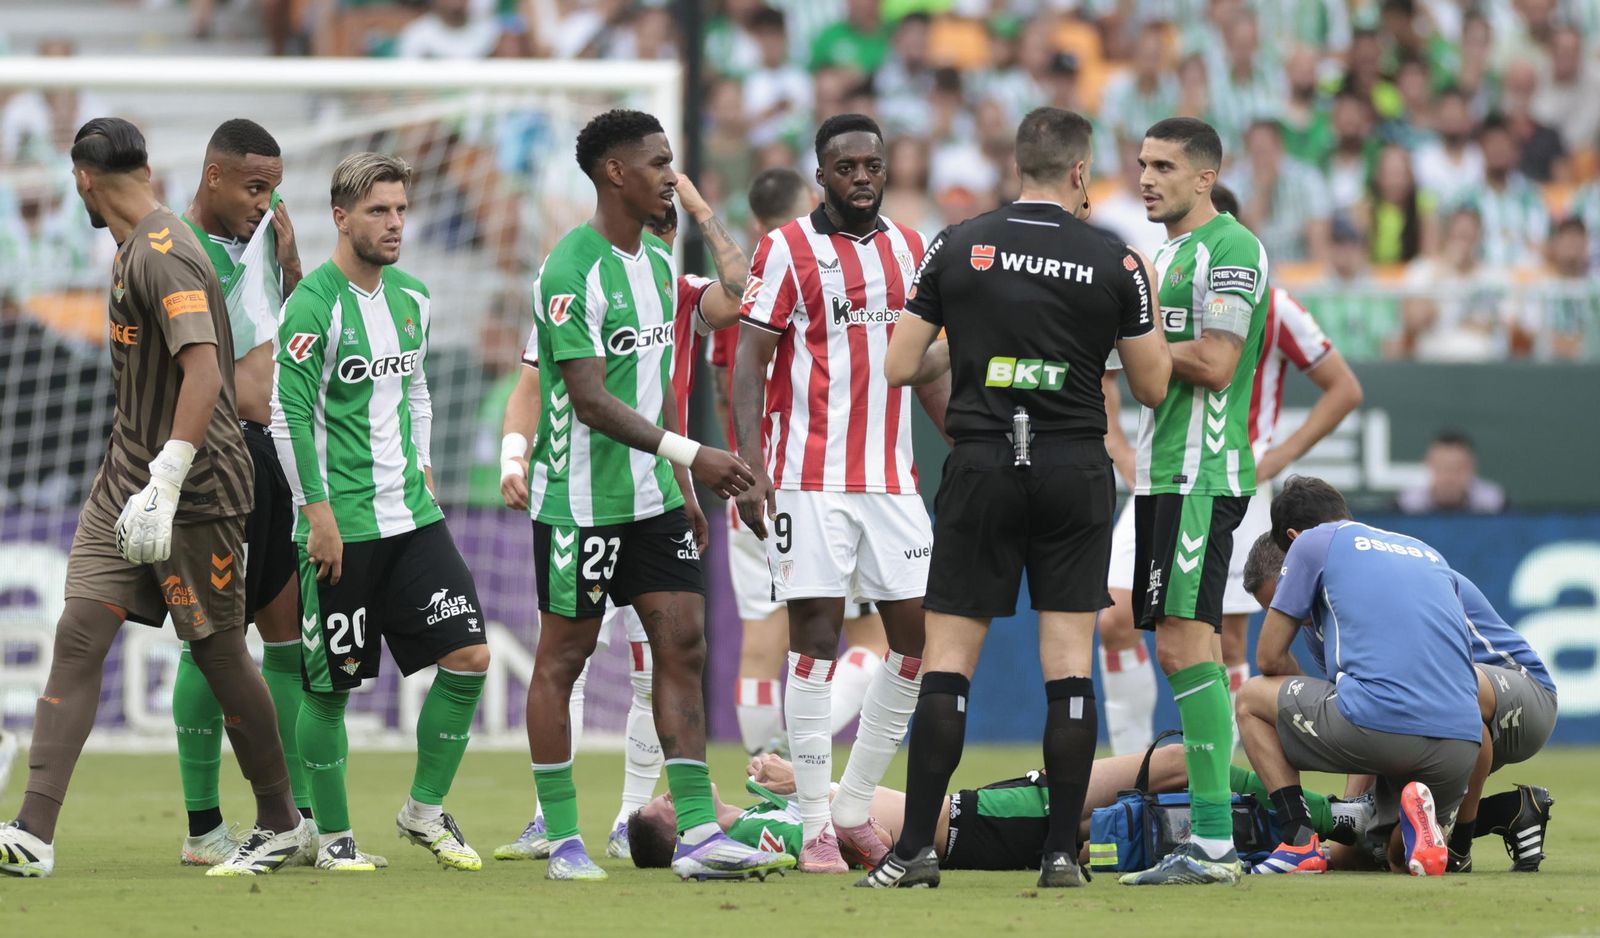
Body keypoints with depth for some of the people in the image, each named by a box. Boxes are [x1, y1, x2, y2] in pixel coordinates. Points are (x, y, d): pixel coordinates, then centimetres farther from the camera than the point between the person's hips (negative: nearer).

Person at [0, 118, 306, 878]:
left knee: (217, 651, 3)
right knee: (78, 635, -4)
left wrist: (163, 487, -32)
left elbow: (205, 373, -28)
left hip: (196, 488, -9)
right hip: (129, 474, 9)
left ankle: (282, 824, 20)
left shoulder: (164, 258, -19)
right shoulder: (132, 250, 13)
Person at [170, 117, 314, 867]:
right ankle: (203, 829, 0)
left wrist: (289, 262, 7)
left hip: (280, 455, 8)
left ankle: (296, 816, 15)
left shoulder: (257, 246, 13)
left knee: (290, 631, 9)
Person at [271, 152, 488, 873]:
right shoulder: (315, 305, -12)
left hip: (411, 515, 7)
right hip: (342, 525, -7)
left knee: (468, 657, -3)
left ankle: (426, 809, 13)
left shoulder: (411, 299, 11)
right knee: (331, 686, 0)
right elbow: (289, 414, -14)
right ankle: (332, 839, 14)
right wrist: (318, 511, -16)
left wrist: (421, 466, 15)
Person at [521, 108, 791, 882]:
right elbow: (591, 399, -22)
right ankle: (562, 840, 8)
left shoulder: (658, 263, 11)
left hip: (653, 498, 8)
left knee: (683, 645, 1)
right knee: (562, 658, 1)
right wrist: (691, 455, -27)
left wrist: (681, 488, 19)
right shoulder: (572, 272, -17)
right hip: (582, 499, -8)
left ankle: (696, 833, 0)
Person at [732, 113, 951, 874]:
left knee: (917, 637, 2)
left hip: (892, 480, 5)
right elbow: (749, 363, -6)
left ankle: (854, 806, 15)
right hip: (810, 480, -5)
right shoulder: (787, 251, -3)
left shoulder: (911, 251, 12)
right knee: (815, 636, -5)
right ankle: (816, 825, -1)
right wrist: (749, 466, -15)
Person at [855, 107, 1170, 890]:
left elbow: (900, 367, 4)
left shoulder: (957, 248, 0)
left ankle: (916, 847, -2)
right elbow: (1153, 385, 5)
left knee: (948, 658, 3)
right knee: (1069, 663, 3)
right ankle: (1061, 850, 0)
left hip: (982, 467, 0)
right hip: (1076, 470, 0)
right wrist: (1143, 297, 19)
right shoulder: (1114, 262, -2)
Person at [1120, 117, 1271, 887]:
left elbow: (1214, 364, -18)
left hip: (1202, 475, -10)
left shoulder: (1230, 249, -10)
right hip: (1162, 474, 10)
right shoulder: (1167, 252, 21)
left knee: (1185, 641, -14)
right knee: (1177, 646, 8)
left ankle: (1213, 841, -16)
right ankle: (1211, 841, 10)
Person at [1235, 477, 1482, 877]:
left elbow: (1269, 658, 16)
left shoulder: (1311, 543, 15)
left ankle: (1300, 841, 7)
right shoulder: (1430, 554, 31)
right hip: (1462, 742, 5)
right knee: (1403, 856, 31)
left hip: (1378, 722, -5)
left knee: (1252, 697, 23)